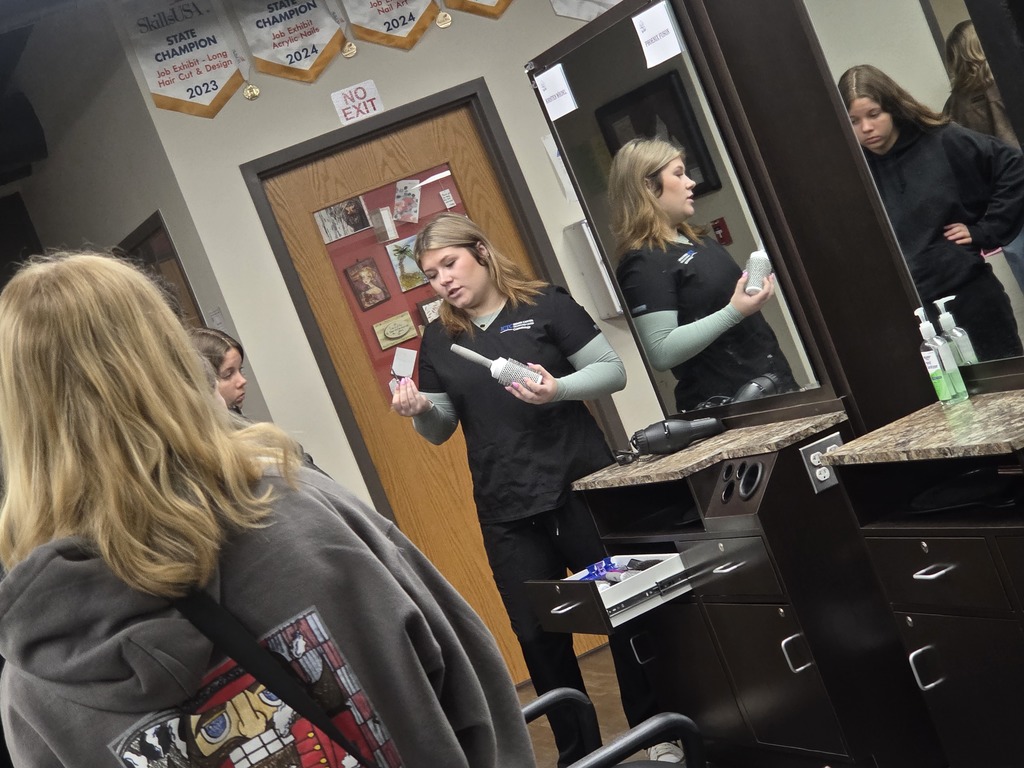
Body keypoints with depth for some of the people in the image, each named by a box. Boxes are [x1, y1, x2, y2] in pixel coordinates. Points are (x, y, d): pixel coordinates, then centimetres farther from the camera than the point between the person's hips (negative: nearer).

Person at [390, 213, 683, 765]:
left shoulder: (544, 305, -4)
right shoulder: (438, 340, 7)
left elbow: (613, 371, -5)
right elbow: (442, 429, 13)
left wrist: (558, 389, -23)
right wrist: (418, 409, -9)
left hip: (580, 486, -3)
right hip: (505, 510, 3)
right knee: (538, 635, 7)